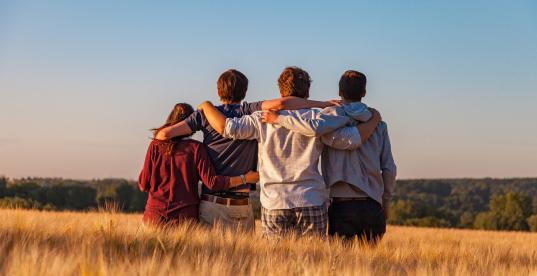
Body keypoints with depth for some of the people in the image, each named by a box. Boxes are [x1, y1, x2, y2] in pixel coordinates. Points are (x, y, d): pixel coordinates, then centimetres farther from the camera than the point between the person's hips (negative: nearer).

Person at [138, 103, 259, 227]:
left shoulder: (155, 145, 2)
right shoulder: (196, 148, -3)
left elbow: (144, 184, 2)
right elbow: (212, 182, -9)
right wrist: (245, 178, -2)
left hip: (155, 214, 1)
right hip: (185, 216, -1)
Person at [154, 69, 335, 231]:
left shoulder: (205, 114, 4)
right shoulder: (249, 112, 0)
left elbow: (164, 134, -1)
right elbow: (280, 103, -18)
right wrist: (323, 104, -12)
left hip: (210, 203, 1)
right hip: (241, 205, -1)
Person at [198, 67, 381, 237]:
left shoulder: (263, 119, 2)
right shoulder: (317, 119, 0)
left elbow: (227, 127, -4)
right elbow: (351, 139, -4)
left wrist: (206, 106, 14)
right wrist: (374, 120, 13)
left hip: (274, 204, 1)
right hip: (312, 203, -1)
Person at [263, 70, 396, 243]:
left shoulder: (333, 115, -1)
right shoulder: (378, 125, 9)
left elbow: (315, 128, -25)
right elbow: (389, 168, 7)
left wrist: (279, 119, -13)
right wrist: (386, 203, 18)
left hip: (342, 205, -3)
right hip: (372, 206, 3)